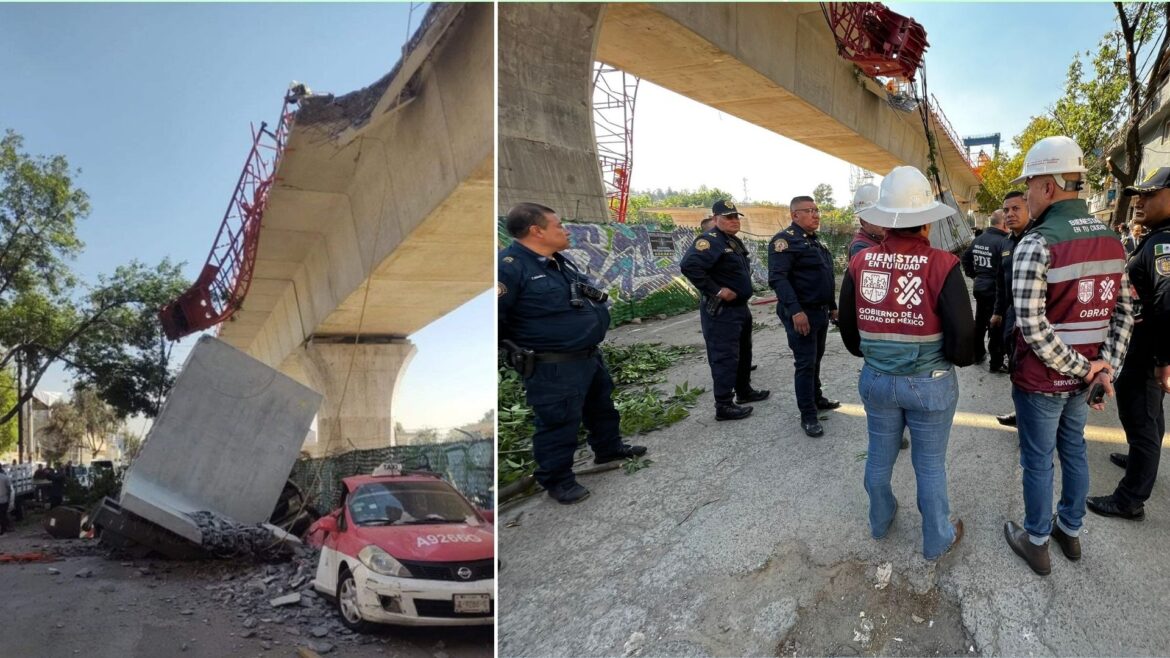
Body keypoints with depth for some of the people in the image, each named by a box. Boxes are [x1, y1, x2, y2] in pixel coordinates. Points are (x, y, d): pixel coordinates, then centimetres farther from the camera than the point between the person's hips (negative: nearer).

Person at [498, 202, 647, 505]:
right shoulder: (510, 266, -23)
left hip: (590, 356, 10)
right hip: (553, 368, -10)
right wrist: (516, 349, -18)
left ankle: (609, 448, 46)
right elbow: (494, 316, -25)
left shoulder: (562, 262, 9)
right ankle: (557, 479, 18)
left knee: (602, 406, 25)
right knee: (559, 423, 1)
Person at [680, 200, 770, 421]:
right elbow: (689, 265, -33)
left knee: (743, 352, 21)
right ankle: (724, 406, -1)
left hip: (740, 307, 10)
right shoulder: (710, 241, -18)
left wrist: (744, 292, 13)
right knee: (725, 357, -7)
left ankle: (744, 391, 37)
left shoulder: (735, 242, 14)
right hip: (721, 311, -10)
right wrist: (716, 290, -28)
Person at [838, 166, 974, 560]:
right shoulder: (941, 265, -20)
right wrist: (959, 358, 3)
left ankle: (880, 521, 44)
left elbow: (847, 327, 0)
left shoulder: (860, 263, -10)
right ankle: (937, 541, 33)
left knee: (879, 456, 21)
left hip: (875, 379, 3)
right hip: (930, 383, -3)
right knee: (930, 465, 14)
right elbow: (962, 335, -20)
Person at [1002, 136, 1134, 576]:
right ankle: (1071, 531, 37)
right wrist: (1105, 370, -1)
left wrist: (1083, 369, -15)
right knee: (1073, 450, 22)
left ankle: (1036, 542, 24)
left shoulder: (1036, 245, -21)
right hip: (1084, 378, 7)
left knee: (1037, 461, 8)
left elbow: (1033, 327, -26)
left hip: (1041, 380, -7)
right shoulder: (1111, 240, 2)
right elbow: (1124, 313, 3)